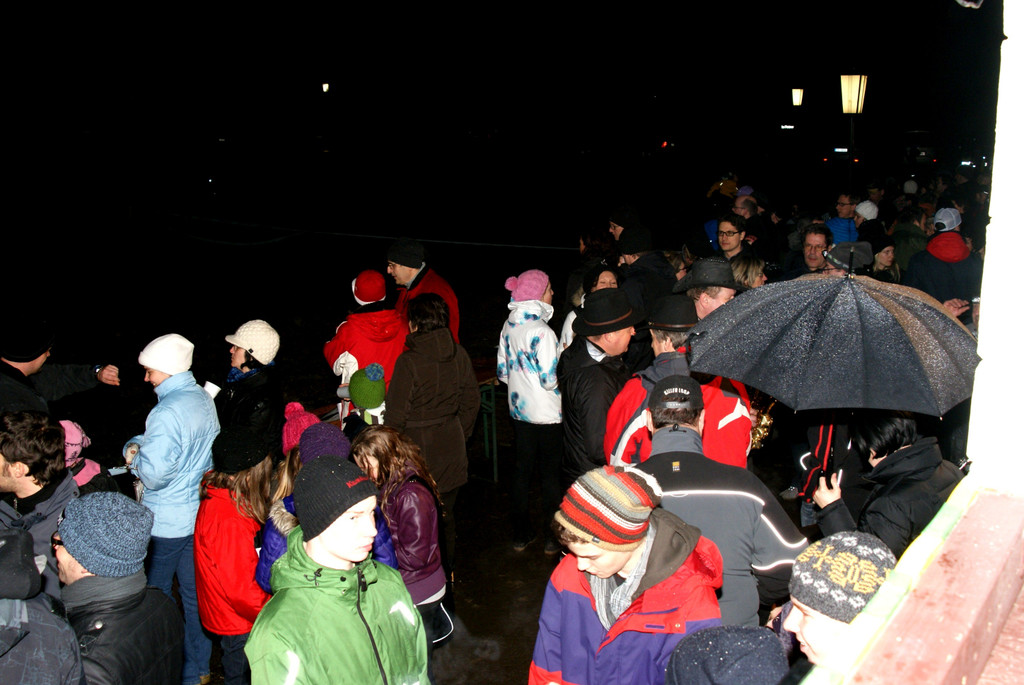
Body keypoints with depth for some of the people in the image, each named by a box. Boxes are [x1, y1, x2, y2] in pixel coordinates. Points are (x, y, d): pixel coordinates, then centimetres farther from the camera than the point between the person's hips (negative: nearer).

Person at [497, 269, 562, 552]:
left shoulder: (509, 326, 1)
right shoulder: (542, 332, -22)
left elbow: (503, 371, 8)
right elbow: (549, 380, -21)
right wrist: (563, 377, -2)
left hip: (519, 409, 7)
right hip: (546, 414, -7)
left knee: (522, 469, 15)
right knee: (550, 473, 7)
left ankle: (520, 534, 24)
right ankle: (552, 536, 17)